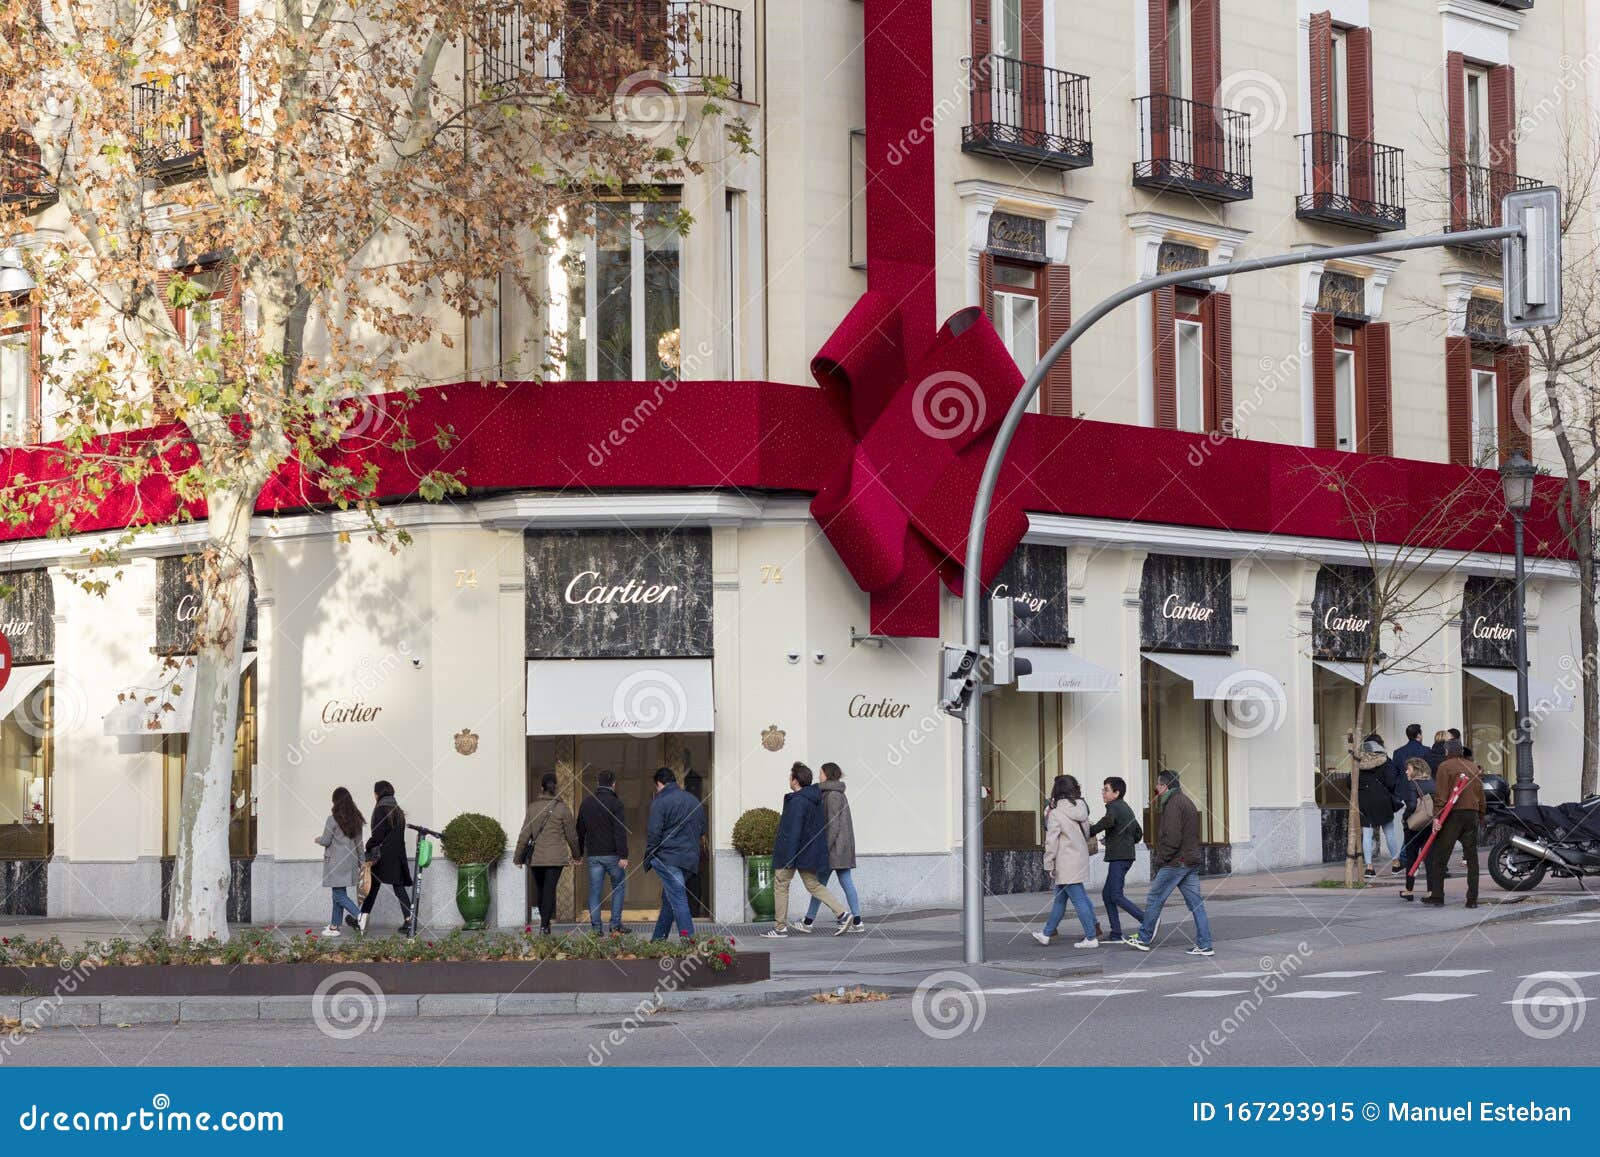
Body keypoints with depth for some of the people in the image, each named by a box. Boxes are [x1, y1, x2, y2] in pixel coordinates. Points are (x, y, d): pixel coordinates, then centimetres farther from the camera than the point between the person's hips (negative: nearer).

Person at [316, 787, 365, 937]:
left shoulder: (333, 820, -14)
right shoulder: (356, 820, 5)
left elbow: (325, 841, -9)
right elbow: (359, 843, 11)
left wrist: (317, 839, 13)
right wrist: (361, 863, 17)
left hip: (336, 862, -7)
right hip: (351, 861, 7)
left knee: (339, 895, -4)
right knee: (339, 893, 14)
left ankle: (359, 915, -24)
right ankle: (334, 926, 18)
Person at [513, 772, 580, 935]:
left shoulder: (533, 807, -1)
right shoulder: (563, 808, -6)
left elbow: (524, 835, 0)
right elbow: (571, 835, 0)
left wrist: (518, 858, 8)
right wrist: (576, 856, 15)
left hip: (536, 857, 2)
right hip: (556, 857, -2)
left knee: (540, 889, 16)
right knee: (550, 890, -2)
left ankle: (544, 920, 29)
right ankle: (544, 926, -10)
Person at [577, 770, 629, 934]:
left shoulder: (586, 802, 9)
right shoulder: (615, 803, -9)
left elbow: (580, 830, 16)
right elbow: (620, 831, -15)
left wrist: (579, 853, 23)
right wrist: (623, 855, -17)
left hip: (593, 855, 4)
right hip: (612, 854, -4)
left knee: (595, 890, 5)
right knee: (618, 887, 10)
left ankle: (595, 926, 0)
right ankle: (616, 924, 5)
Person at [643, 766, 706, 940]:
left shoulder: (659, 802, -5)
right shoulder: (694, 800, 17)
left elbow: (654, 833, -11)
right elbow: (702, 831, 22)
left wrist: (648, 857, -4)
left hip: (668, 857, -7)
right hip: (689, 858, 7)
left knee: (678, 900, -10)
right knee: (668, 899, 18)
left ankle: (689, 939, -19)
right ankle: (658, 939, 24)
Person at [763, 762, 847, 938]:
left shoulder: (797, 801, -19)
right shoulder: (815, 798, 10)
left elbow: (793, 831, -23)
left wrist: (789, 857, -23)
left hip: (792, 850, -9)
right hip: (810, 851, 9)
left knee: (781, 884, 4)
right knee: (813, 885, 14)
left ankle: (780, 928, 8)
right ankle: (842, 913, 0)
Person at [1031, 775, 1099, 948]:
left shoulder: (1056, 812, -15)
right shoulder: (1081, 808, 6)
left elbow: (1051, 841, -15)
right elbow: (1086, 834, 12)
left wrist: (1048, 865, -9)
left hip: (1066, 865, -8)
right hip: (1081, 860, 8)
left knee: (1078, 899, -3)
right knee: (1060, 898, 17)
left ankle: (1091, 938, -2)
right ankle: (1047, 934, 27)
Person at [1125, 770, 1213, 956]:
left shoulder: (1173, 804, -14)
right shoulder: (1187, 802, 17)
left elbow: (1171, 838, -22)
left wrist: (1159, 859, -11)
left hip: (1175, 862, -9)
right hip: (1192, 861, 9)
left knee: (1154, 900, 3)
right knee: (1196, 903, 6)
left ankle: (1144, 939, 11)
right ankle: (1204, 946, 3)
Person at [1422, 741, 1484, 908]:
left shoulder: (1445, 767, -2)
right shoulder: (1474, 767, 15)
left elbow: (1440, 795, -10)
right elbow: (1481, 794, 16)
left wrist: (1437, 816, -13)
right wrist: (1480, 815, 21)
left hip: (1453, 815, -5)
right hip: (1472, 815, 5)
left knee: (1440, 857, 2)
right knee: (1472, 858, 6)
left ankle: (1437, 896, 2)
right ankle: (1472, 899, 3)